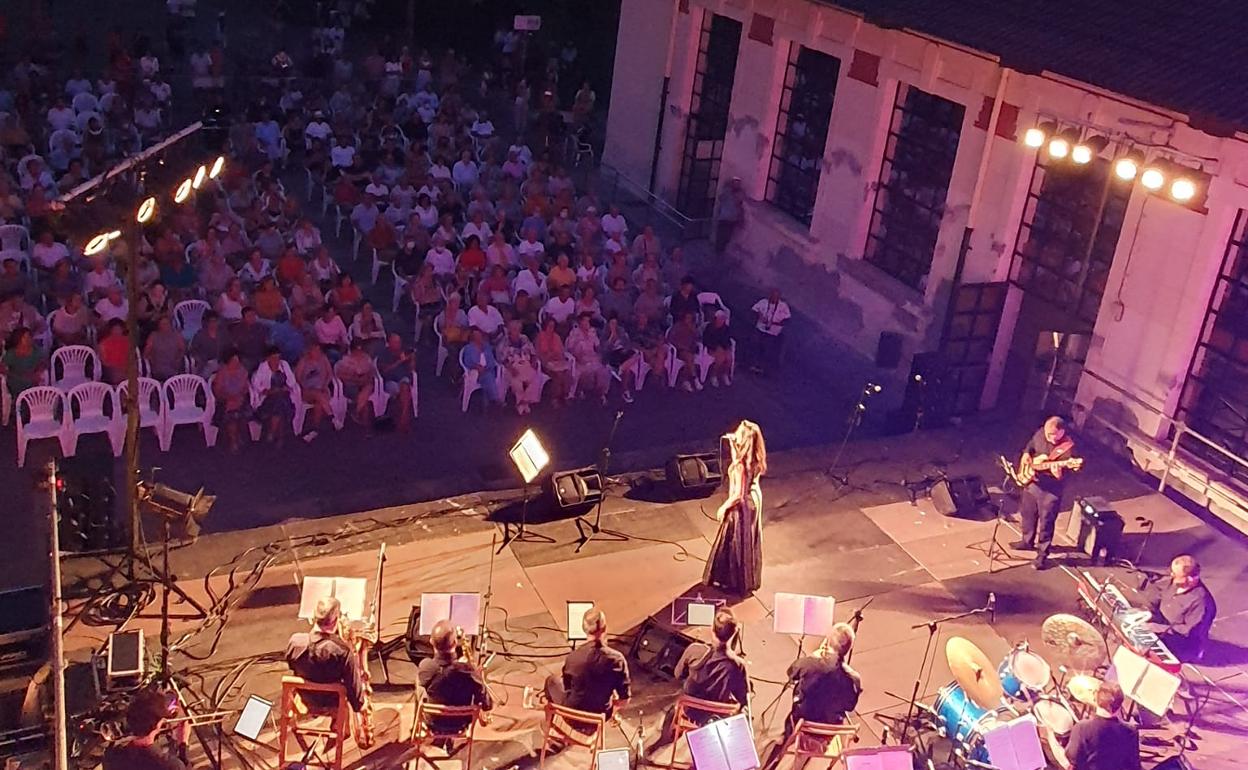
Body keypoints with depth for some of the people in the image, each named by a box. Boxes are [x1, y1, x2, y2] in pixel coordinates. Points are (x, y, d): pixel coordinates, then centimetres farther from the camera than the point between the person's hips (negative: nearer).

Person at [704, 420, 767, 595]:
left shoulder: (741, 464, -32)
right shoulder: (755, 458, -8)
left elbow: (738, 495, -27)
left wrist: (723, 507, -12)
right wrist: (732, 445, 5)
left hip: (741, 506, -8)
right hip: (754, 500, 8)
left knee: (736, 543, 11)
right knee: (749, 541, 23)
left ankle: (736, 583, 26)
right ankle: (748, 579, 40)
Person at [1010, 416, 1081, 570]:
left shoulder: (1069, 448, -25)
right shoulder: (1041, 433, -7)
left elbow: (1069, 472, -23)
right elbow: (1031, 445, 14)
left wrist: (1058, 475, -44)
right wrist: (1026, 454, -5)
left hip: (1050, 490, -6)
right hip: (1030, 482, 6)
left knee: (1046, 522, 6)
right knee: (1027, 514, 23)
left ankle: (1043, 553, 22)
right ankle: (1027, 541, 46)